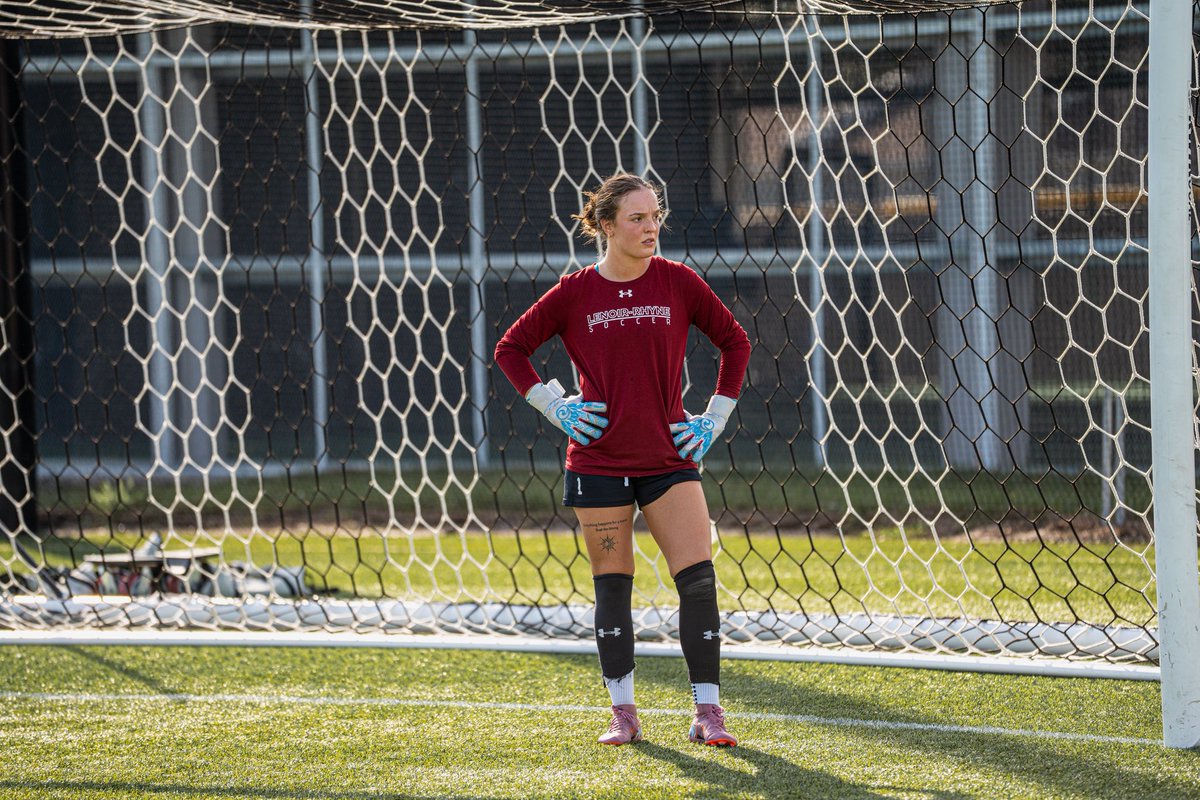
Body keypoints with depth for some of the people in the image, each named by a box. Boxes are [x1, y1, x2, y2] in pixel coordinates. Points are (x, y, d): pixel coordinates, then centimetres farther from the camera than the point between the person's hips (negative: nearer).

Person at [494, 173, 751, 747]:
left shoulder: (678, 282, 0)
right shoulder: (575, 292, -2)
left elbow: (734, 341, 10)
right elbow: (510, 348, 9)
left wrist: (715, 417, 4)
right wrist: (554, 406, 0)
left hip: (669, 458, 0)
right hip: (599, 459, 0)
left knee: (699, 580, -10)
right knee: (612, 587, 5)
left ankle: (708, 713, -4)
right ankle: (623, 714, 15)